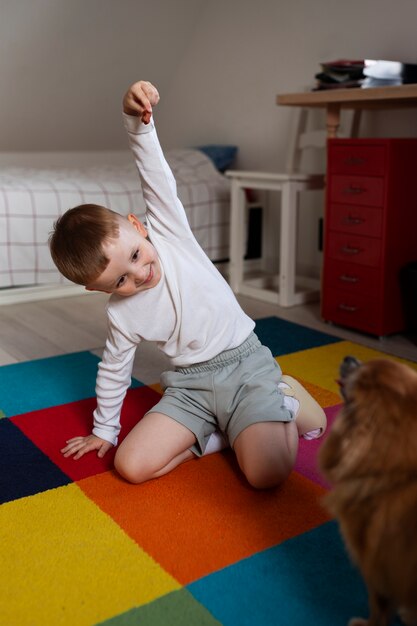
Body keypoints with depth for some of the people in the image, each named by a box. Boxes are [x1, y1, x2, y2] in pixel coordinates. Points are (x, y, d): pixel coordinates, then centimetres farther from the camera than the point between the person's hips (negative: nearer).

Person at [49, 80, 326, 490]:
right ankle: (215, 436, 6)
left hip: (244, 362, -3)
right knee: (130, 465, -13)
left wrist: (137, 121, -32)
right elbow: (113, 371, 13)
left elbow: (157, 177, -15)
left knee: (267, 474, -19)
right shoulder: (121, 314, -1)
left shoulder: (167, 232, -6)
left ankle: (284, 396, 9)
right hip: (190, 383, 4)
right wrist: (104, 431, 21)